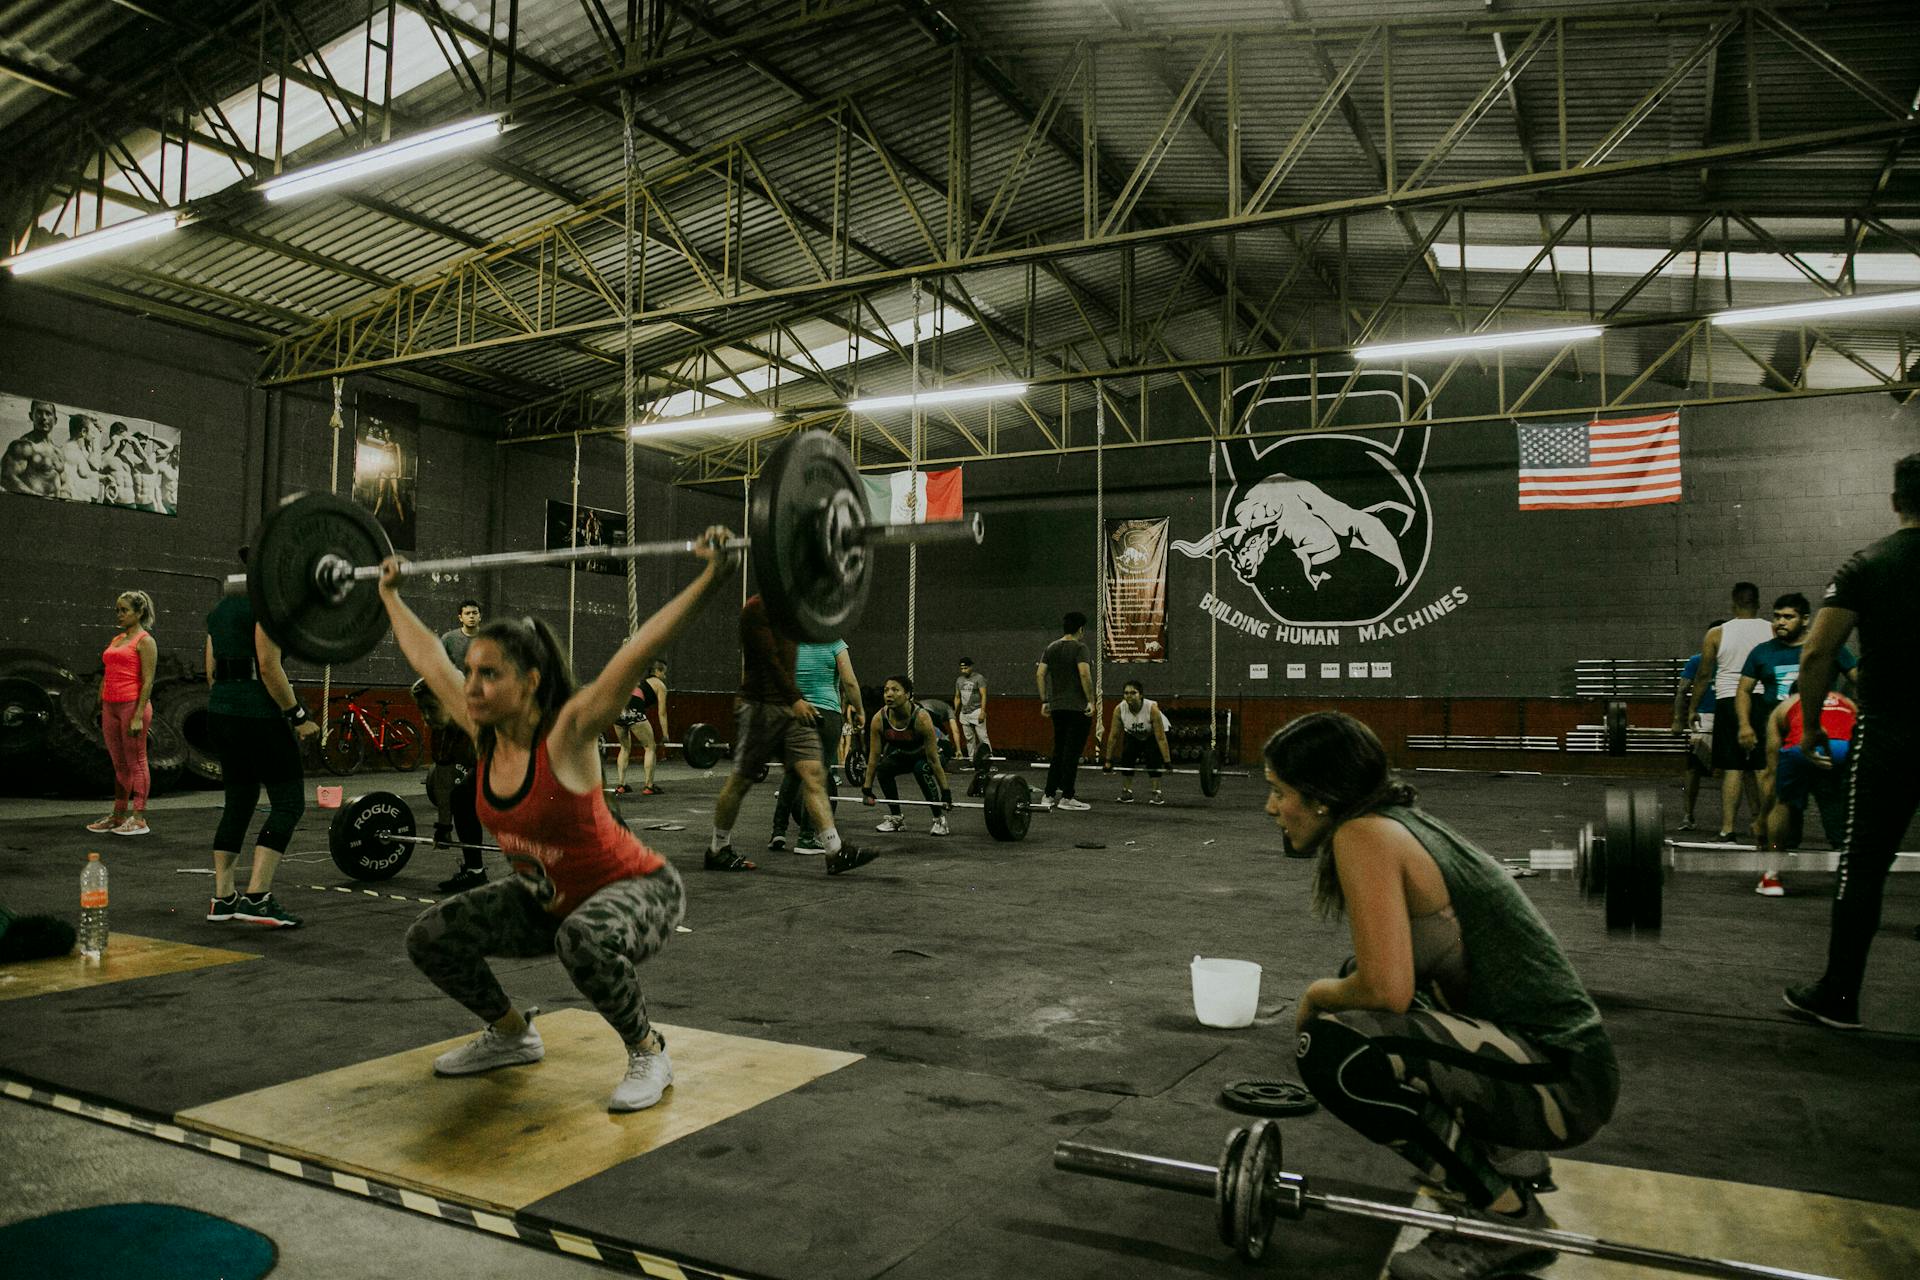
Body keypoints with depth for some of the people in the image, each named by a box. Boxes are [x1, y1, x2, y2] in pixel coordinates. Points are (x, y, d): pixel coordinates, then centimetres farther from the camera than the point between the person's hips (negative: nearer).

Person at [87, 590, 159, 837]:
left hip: (133, 705, -8)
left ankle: (139, 819, 0)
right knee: (119, 764, 12)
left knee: (135, 763, -4)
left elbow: (148, 681, -12)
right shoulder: (115, 640, 18)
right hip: (111, 706, 8)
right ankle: (118, 815, 19)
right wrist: (100, 708, 16)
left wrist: (138, 716, -18)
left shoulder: (144, 641, -6)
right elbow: (106, 677, 22)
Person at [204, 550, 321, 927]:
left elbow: (211, 669, 18)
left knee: (239, 801, 15)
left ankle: (223, 899, 16)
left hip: (220, 712, 9)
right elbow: (269, 667, -19)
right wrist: (298, 715, -14)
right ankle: (257, 898, -11)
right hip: (258, 714, -9)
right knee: (288, 802, -5)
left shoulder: (221, 608, 16)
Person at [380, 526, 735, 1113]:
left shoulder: (567, 735, -27)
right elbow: (427, 654, 4)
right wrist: (389, 593, 15)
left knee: (585, 937, -39)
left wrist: (710, 577, -46)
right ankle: (512, 1033, 22)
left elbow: (639, 647, -38)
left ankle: (648, 1052, -12)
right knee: (429, 936, -1)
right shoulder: (482, 733, -11)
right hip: (547, 897, 7)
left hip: (638, 888, -7)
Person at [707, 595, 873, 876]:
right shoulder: (756, 609, -10)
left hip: (790, 705, 8)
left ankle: (836, 852, -10)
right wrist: (795, 699, -26)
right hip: (760, 707, -8)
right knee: (741, 780, 4)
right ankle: (717, 851, 19)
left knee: (814, 774, -5)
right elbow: (768, 659, -19)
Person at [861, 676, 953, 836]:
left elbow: (933, 760, -31)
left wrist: (946, 792, -29)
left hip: (924, 752, -4)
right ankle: (896, 817, -3)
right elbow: (873, 756, -15)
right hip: (901, 754, 4)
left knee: (921, 769, -34)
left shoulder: (921, 718, -35)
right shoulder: (878, 719, -25)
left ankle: (940, 819, -16)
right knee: (883, 768, -23)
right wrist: (867, 789, -13)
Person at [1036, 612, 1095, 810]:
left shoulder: (1051, 648, 11)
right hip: (1077, 708, -7)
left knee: (1058, 750, 14)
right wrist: (1091, 700, -16)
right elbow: (1084, 673, -22)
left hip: (1057, 707, 7)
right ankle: (1067, 797, -4)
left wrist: (1044, 701, 10)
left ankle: (1050, 794, 14)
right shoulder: (1079, 647, -10)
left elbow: (1040, 674, 6)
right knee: (1072, 752, -5)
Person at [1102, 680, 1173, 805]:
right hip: (1133, 734, 3)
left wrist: (1167, 763, -37)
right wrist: (1108, 760, -19)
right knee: (1127, 756, -16)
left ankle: (1157, 793, -14)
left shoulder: (1152, 708, -39)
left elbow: (1161, 738, -36)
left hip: (1154, 734, -3)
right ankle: (1127, 791, -3)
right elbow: (1113, 736, -21)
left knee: (1153, 756, -23)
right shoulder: (1119, 709, -29)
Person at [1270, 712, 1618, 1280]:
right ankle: (1504, 1152, 19)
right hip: (1551, 1058, 10)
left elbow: (1386, 989, -25)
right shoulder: (1405, 822, 10)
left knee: (1330, 1048, -23)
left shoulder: (1363, 835, -18)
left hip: (1556, 1078, -10)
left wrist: (1317, 994, -6)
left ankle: (1508, 1217, -5)